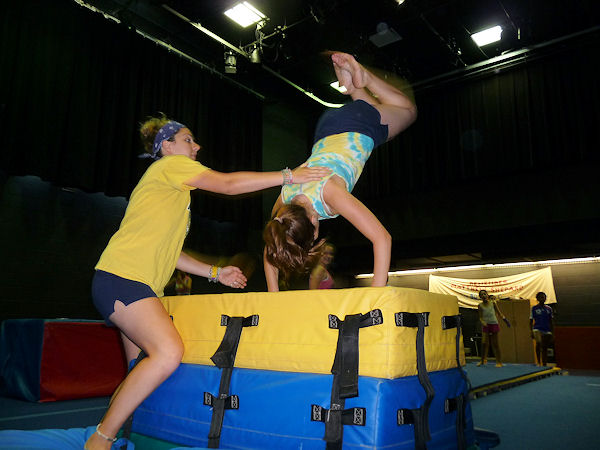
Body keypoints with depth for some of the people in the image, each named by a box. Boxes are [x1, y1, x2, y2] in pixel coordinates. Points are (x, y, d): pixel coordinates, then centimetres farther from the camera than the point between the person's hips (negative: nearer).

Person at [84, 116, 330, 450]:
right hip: (121, 277, -11)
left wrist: (215, 273, 18)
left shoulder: (173, 190, 26)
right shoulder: (170, 164, -2)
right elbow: (227, 184, -15)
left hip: (139, 284, 11)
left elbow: (166, 251, 22)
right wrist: (288, 176, -15)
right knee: (169, 352, -26)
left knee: (144, 368, 12)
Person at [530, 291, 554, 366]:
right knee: (539, 343, -29)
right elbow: (531, 321, 3)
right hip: (537, 329, -4)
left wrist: (552, 333, 9)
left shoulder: (549, 309, 10)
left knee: (545, 349, 8)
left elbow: (551, 322, 14)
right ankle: (538, 362, -18)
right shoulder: (534, 308, 3)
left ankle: (544, 365, 19)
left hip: (547, 331, 4)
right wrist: (531, 332, -6)